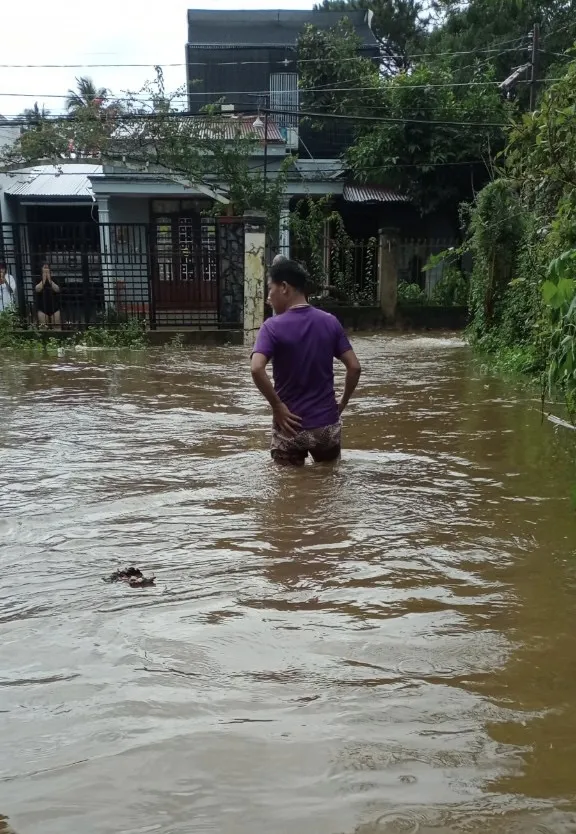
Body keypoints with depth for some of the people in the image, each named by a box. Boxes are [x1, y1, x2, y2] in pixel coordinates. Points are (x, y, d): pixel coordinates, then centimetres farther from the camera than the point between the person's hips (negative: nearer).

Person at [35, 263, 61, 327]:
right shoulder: (39, 280, 5)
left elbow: (57, 289, -13)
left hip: (54, 307, 0)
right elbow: (37, 289, -14)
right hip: (43, 308, 0)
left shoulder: (54, 280, 5)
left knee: (56, 326, -1)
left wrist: (50, 280, -19)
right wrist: (43, 280, -16)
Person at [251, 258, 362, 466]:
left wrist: (277, 405, -17)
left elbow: (256, 369, -28)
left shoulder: (272, 327, -11)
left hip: (291, 426, -3)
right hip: (327, 425, 3)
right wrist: (343, 402, 8)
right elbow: (354, 367, -3)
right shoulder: (330, 322, 0)